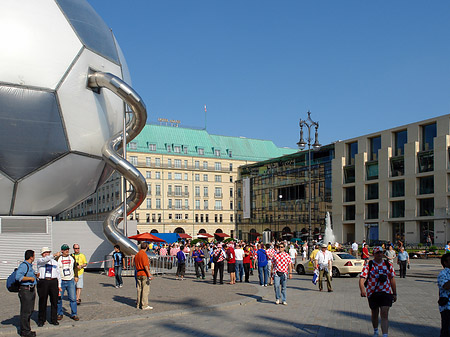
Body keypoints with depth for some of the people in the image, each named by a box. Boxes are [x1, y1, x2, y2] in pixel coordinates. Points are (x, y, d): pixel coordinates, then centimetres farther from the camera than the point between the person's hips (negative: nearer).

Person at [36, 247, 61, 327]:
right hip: (43, 282, -3)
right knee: (42, 302, 3)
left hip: (54, 282, 3)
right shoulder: (39, 261, 6)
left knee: (54, 302, 4)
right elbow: (45, 260, -20)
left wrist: (59, 285, 11)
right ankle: (41, 320, 17)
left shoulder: (55, 262, 16)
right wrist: (54, 255, -32)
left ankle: (54, 319, 16)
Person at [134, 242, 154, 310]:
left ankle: (138, 304, 18)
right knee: (145, 290, -4)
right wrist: (149, 274, -17)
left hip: (138, 274, 8)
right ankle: (145, 305, -4)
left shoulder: (137, 254, 13)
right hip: (144, 274, -8)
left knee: (139, 289, 13)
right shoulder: (144, 254, -13)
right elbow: (145, 265, -18)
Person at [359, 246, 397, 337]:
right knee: (375, 313, 14)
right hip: (372, 293, 0)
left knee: (384, 314, -9)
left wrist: (394, 293, 12)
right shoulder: (368, 265, -4)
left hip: (386, 292, 0)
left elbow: (392, 279, 12)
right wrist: (362, 290, -28)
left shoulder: (388, 265, 5)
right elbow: (362, 278, -12)